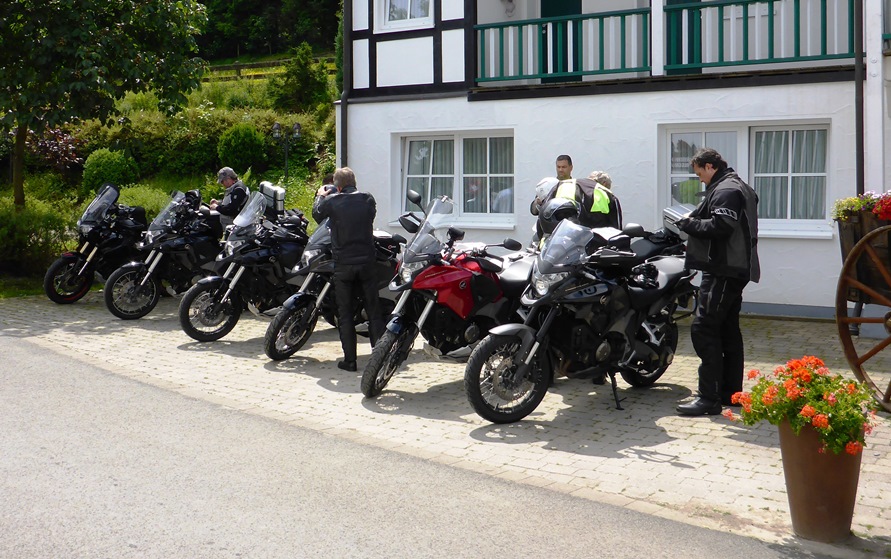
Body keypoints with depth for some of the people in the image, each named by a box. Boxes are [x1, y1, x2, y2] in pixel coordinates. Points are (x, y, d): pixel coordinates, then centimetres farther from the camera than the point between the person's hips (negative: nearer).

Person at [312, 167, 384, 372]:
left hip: (343, 265, -1)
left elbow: (316, 213, 13)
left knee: (345, 314, 7)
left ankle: (350, 360, 6)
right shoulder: (368, 200, -2)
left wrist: (320, 196, 33)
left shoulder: (331, 201, -7)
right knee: (374, 313, 7)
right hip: (366, 262, 2)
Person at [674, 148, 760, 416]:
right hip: (733, 270, 12)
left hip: (724, 271, -12)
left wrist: (689, 223, -11)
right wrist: (692, 224, 9)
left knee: (704, 329, -13)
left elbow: (720, 227, -24)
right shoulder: (737, 187, 22)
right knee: (728, 330, 16)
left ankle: (709, 397, -14)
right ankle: (731, 392, 24)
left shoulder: (726, 191, -13)